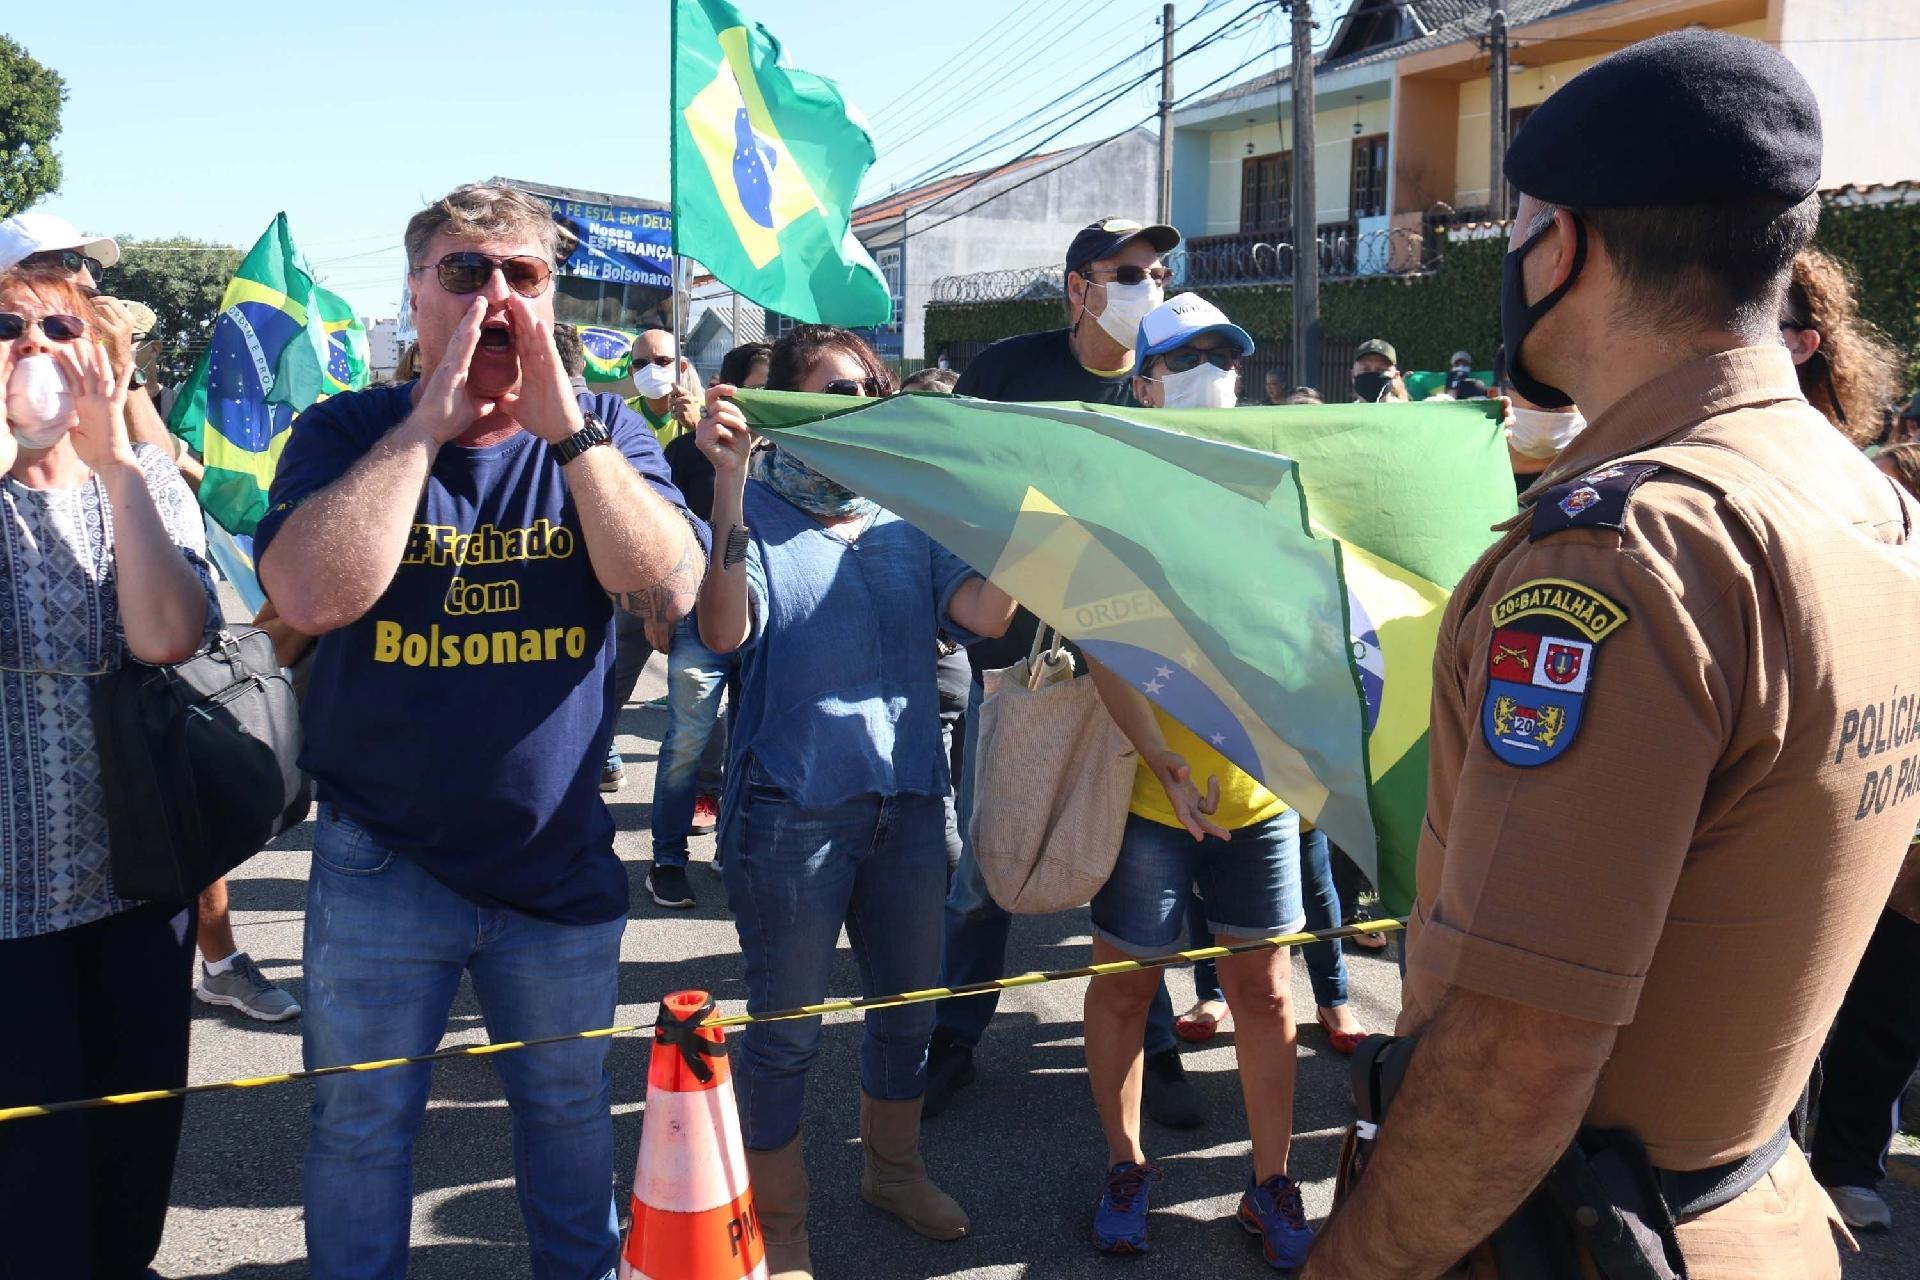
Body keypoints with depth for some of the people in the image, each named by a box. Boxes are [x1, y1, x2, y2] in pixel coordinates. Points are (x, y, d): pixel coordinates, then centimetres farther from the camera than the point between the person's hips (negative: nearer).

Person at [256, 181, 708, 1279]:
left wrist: (563, 423, -23)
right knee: (362, 1126, 12)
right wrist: (431, 420, -23)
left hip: (561, 858, 2)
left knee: (572, 1109, 19)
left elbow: (670, 590, -17)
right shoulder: (347, 433, -5)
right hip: (381, 865, -1)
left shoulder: (603, 432, -1)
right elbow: (312, 595, -24)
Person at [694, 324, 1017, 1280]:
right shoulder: (754, 508, -5)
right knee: (786, 1028, 5)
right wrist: (729, 484, -29)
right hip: (791, 806, -5)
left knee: (909, 1003, 19)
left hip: (907, 796, 5)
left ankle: (893, 1166, 44)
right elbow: (724, 631, -23)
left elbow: (983, 613, -7)